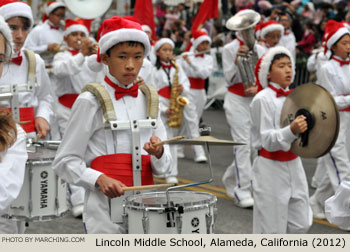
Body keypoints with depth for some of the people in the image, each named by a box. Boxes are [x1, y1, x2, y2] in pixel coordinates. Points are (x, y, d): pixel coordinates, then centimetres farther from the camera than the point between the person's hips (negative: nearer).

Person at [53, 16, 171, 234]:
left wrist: (158, 153, -11)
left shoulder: (147, 101, 11)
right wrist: (99, 179, -20)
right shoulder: (91, 102, -4)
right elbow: (65, 162, -4)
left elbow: (163, 167, 11)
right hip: (106, 209, -5)